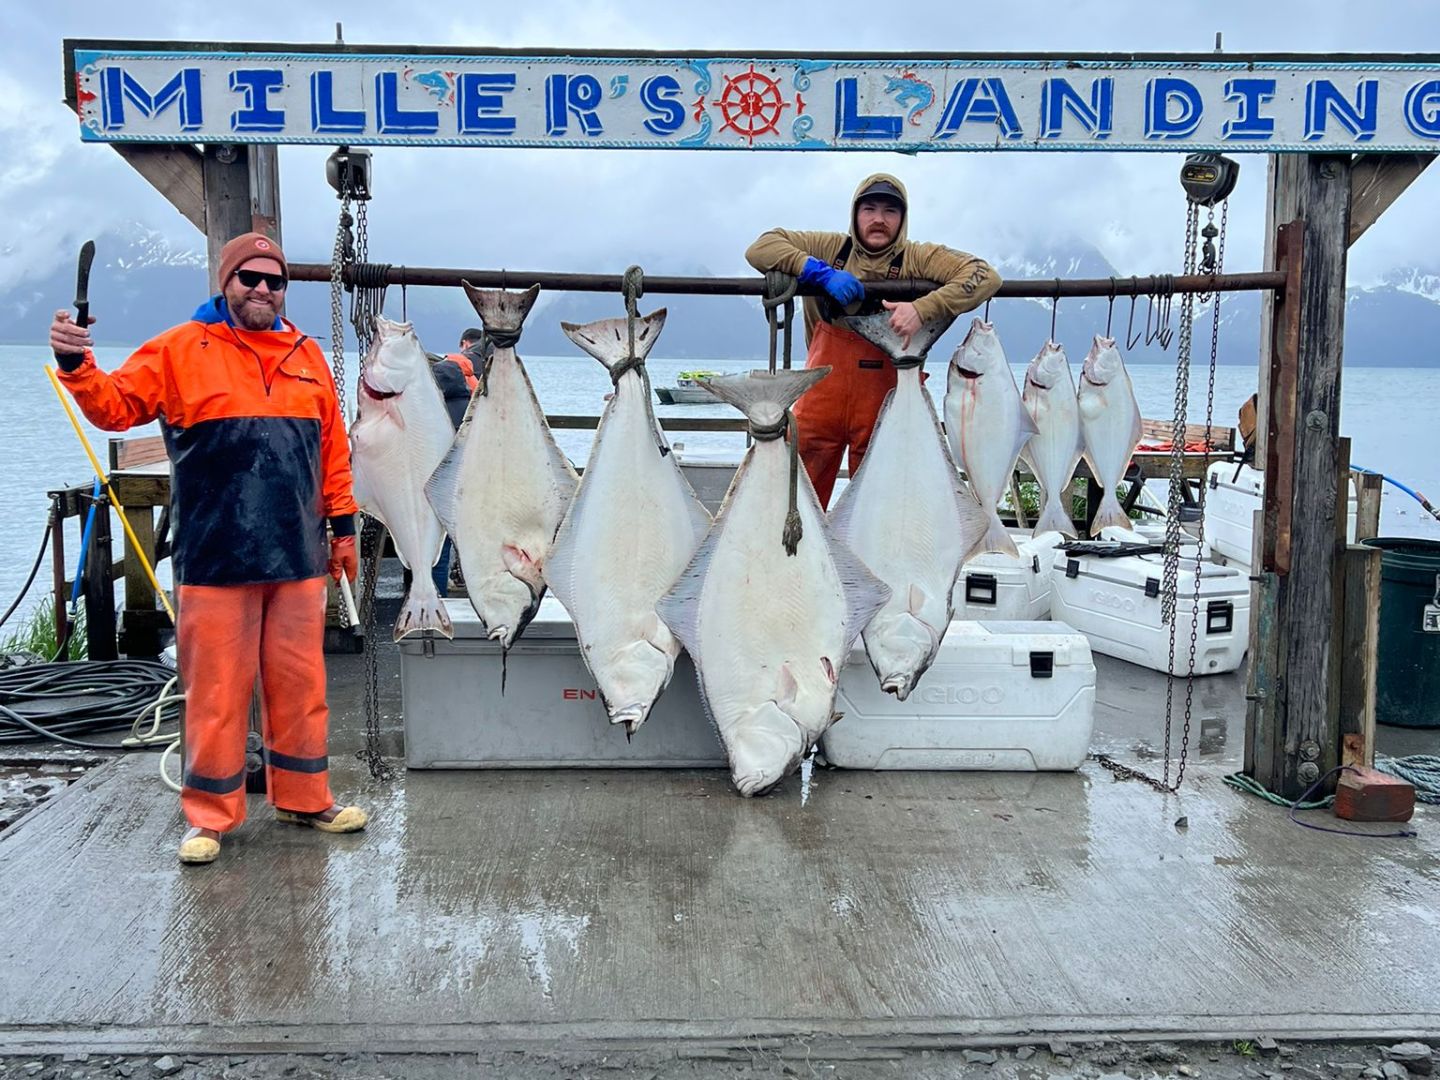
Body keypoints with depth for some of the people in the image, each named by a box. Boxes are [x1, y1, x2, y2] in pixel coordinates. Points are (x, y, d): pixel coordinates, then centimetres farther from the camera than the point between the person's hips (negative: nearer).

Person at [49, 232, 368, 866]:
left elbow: (332, 446, 15)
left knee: (300, 682, 10)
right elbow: (116, 405, -4)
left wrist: (343, 525, 13)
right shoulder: (181, 350, 2)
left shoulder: (307, 356, 13)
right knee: (216, 689, 2)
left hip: (299, 557, 4)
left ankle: (303, 799, 23)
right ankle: (210, 815, 15)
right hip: (215, 560, -3)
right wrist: (76, 366, -23)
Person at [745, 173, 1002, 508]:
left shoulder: (917, 259, 2)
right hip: (823, 391, 1)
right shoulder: (831, 248, 6)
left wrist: (922, 309, -22)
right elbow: (760, 248, 0)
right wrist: (822, 273, -14)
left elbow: (985, 276, -9)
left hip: (886, 394, -1)